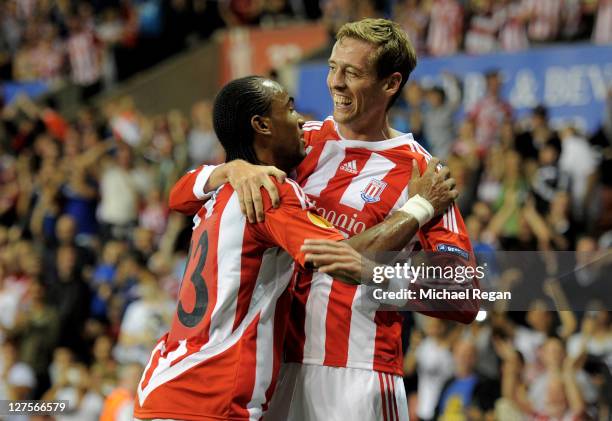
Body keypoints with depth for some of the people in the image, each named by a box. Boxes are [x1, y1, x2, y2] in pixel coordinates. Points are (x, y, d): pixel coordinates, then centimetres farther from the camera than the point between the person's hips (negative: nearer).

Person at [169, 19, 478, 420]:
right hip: (277, 362, 4)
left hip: (357, 374, -4)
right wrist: (234, 169, -15)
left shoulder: (421, 173, -3)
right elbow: (182, 197, 7)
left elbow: (465, 300, -11)